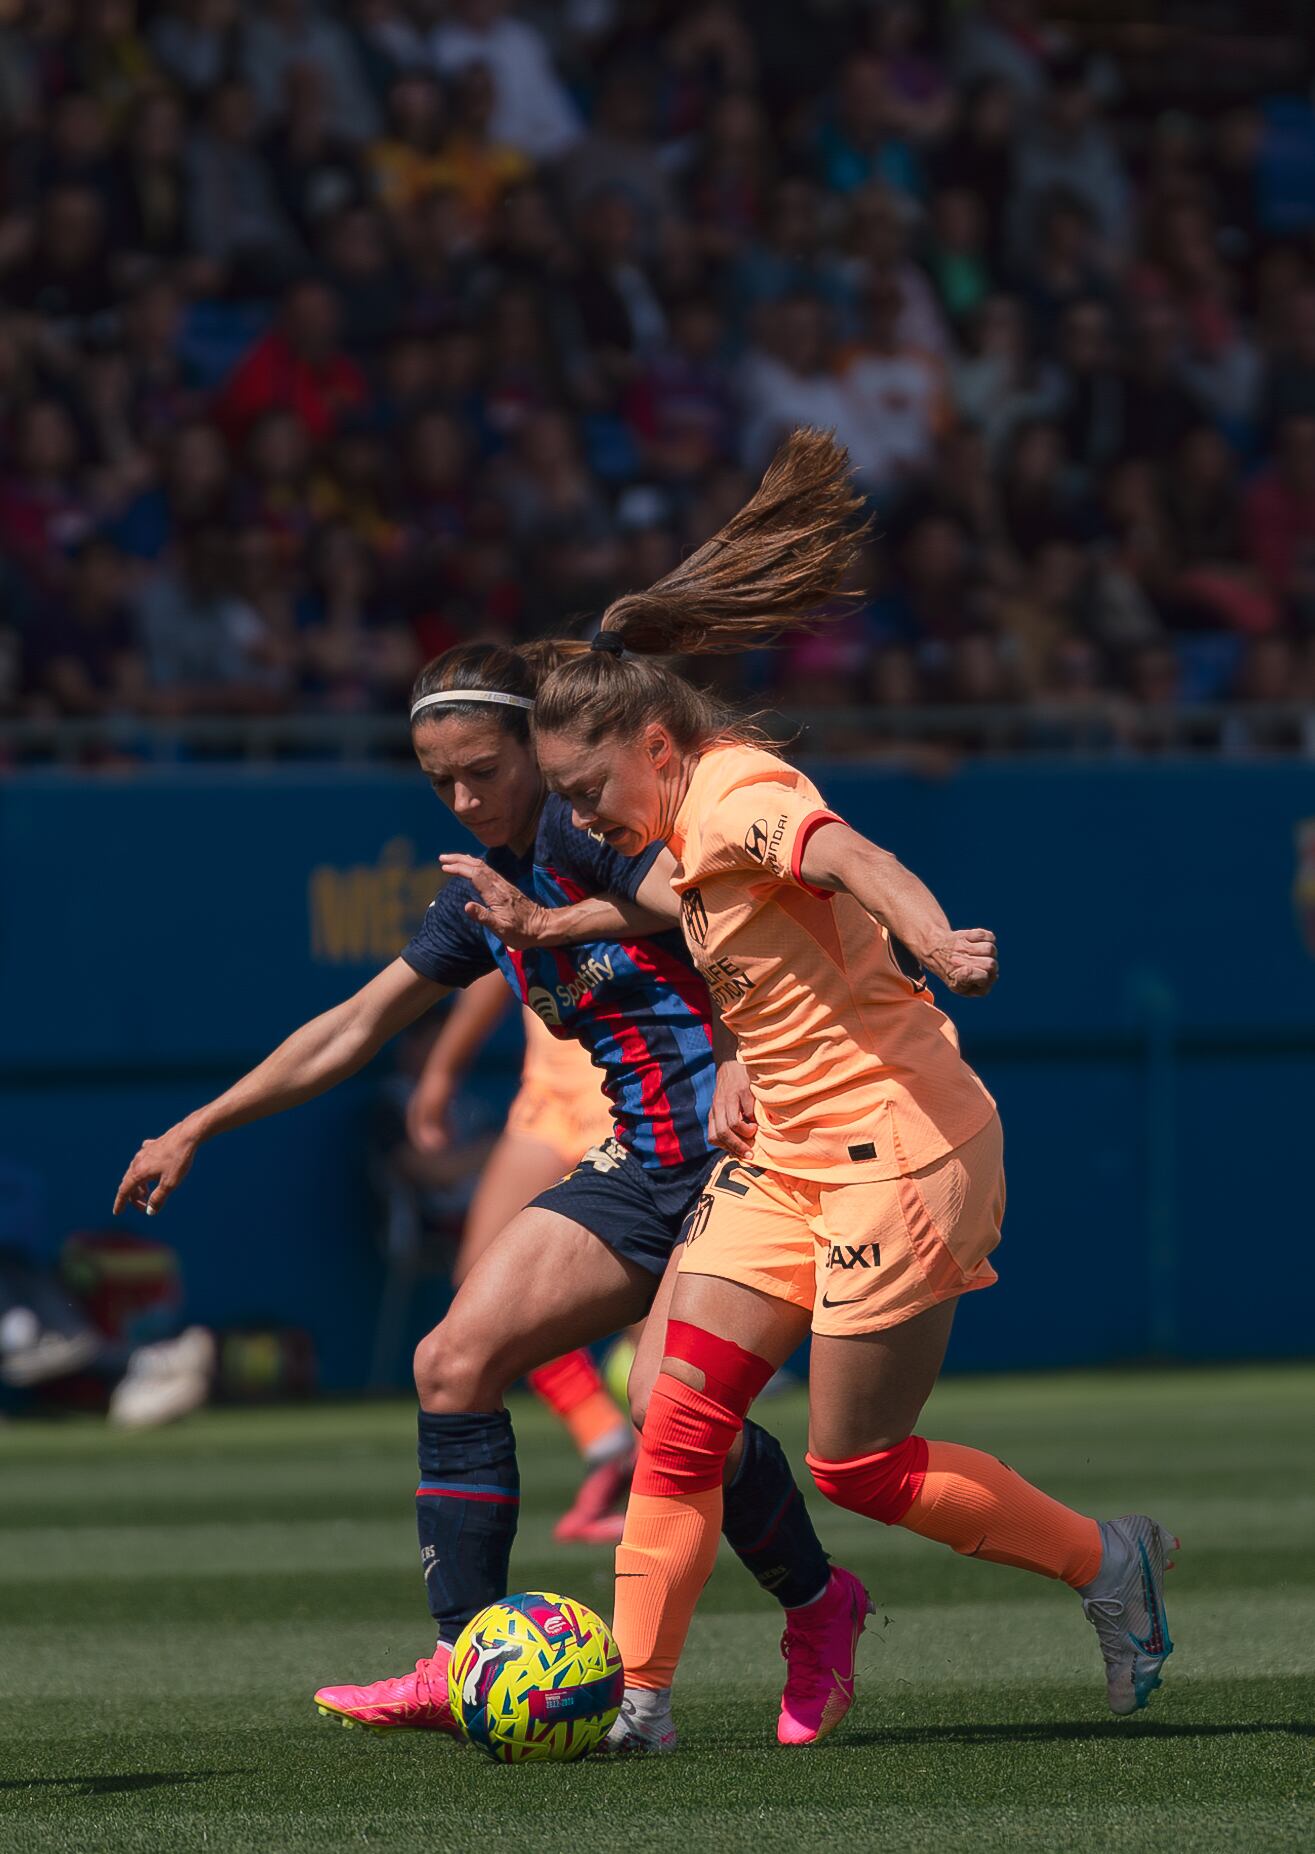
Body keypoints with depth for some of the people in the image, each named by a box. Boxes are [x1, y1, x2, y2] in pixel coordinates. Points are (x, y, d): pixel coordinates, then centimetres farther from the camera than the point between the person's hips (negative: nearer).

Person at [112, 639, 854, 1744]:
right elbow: (355, 1028, 23)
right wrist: (198, 1129, 25)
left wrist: (554, 921, -23)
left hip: (740, 1140, -9)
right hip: (643, 1165, 9)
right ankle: (465, 1668, -1)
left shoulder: (586, 820, -10)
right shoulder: (487, 885, 16)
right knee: (456, 1361, -3)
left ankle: (817, 1610, 3)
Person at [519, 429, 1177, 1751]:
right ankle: (637, 1695, -1)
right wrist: (751, 1074, 14)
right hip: (791, 1157, 9)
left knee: (856, 1466, -4)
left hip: (897, 1148, -9)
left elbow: (854, 861, -38)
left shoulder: (736, 799, -16)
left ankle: (1104, 1561, 14)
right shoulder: (687, 841, 13)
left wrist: (937, 946, -58)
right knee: (681, 1418, -2)